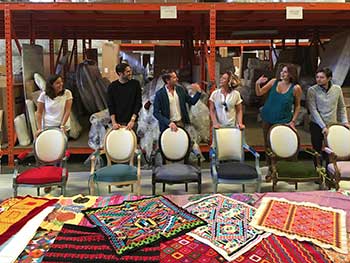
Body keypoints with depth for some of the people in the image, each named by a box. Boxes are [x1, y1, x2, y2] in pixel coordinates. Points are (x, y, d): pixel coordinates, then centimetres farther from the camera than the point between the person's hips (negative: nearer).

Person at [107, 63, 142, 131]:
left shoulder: (135, 84, -2)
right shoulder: (112, 87, -1)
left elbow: (138, 103, -4)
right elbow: (110, 106, 0)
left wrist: (132, 120, -12)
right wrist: (114, 122, -12)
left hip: (131, 121, 0)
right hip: (118, 122, 0)